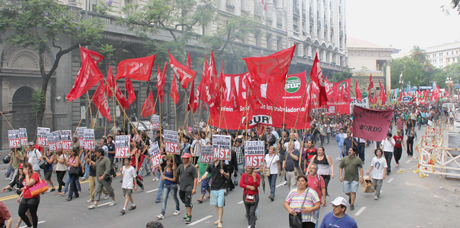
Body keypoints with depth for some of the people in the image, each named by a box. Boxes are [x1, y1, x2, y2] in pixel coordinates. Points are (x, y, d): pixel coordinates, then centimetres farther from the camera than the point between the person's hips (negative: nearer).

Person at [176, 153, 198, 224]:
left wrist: (194, 188, -13)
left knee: (188, 202, -9)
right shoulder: (180, 166, 7)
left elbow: (195, 178, -8)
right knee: (184, 200, 17)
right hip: (181, 187, 6)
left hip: (189, 187, -6)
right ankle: (188, 213, 37)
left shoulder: (192, 167, -7)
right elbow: (176, 174, 18)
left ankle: (189, 217, -2)